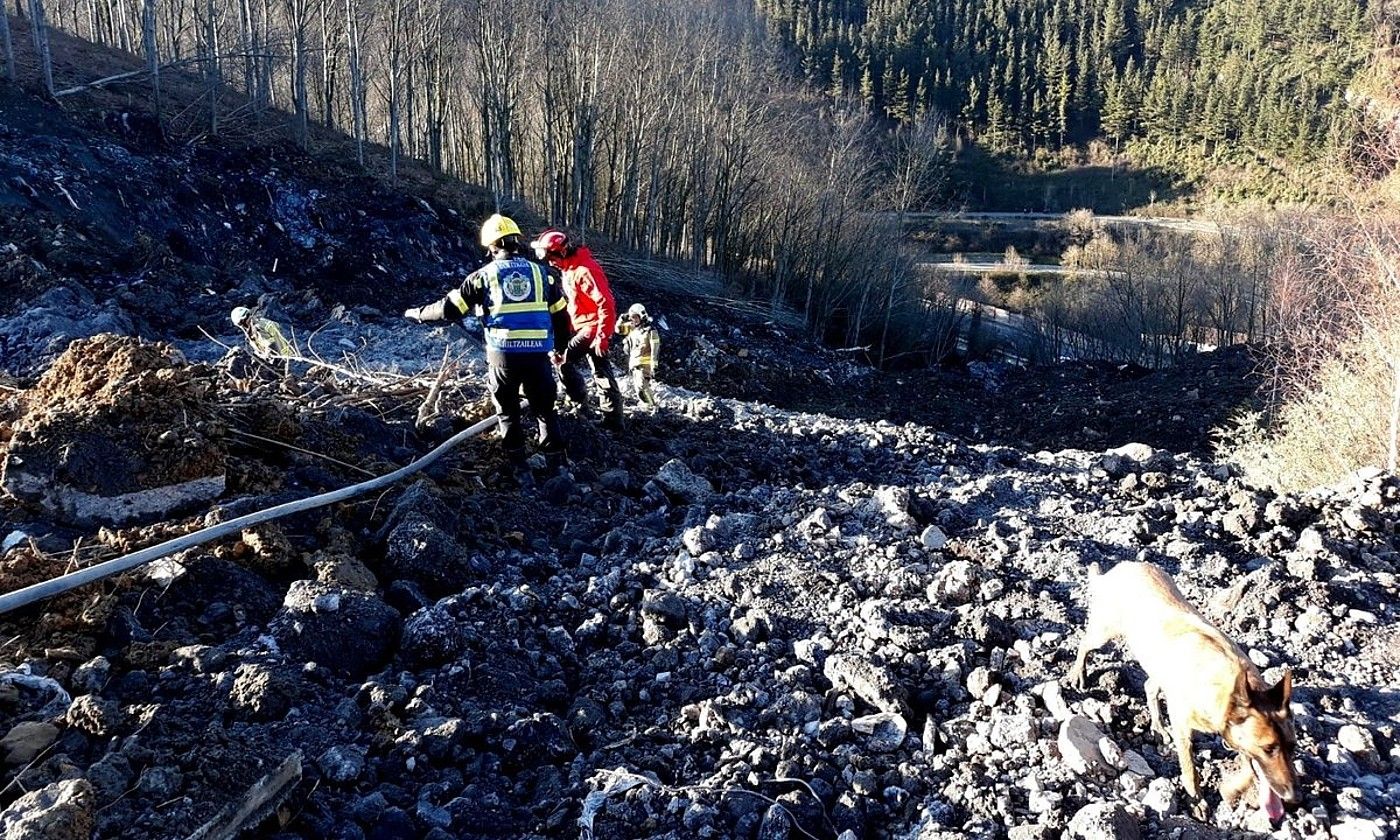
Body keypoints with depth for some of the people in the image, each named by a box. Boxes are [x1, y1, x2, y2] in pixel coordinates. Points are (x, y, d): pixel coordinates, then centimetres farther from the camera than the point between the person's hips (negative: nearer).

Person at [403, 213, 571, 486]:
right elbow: (561, 316, 14)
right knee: (546, 411, 15)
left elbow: (450, 309, 4)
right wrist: (560, 348, 29)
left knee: (508, 414, 15)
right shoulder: (542, 272, 9)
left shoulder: (484, 275, 2)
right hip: (538, 354, 1)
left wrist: (418, 314, 21)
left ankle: (522, 471, 14)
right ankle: (558, 467, 12)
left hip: (503, 355, -1)